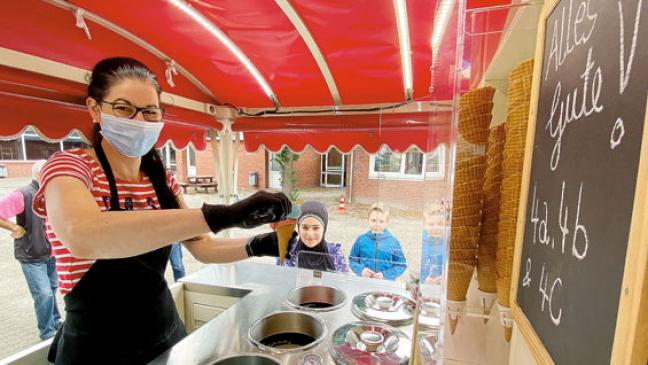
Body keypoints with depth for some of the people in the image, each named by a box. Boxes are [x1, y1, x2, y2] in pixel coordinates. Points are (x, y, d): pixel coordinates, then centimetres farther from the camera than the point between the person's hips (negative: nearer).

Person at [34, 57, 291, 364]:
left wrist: (256, 246, -21)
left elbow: (203, 248, -2)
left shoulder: (161, 179, 0)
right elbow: (83, 238, -39)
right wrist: (221, 216, -47)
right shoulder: (68, 166, -16)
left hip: (166, 333, 5)